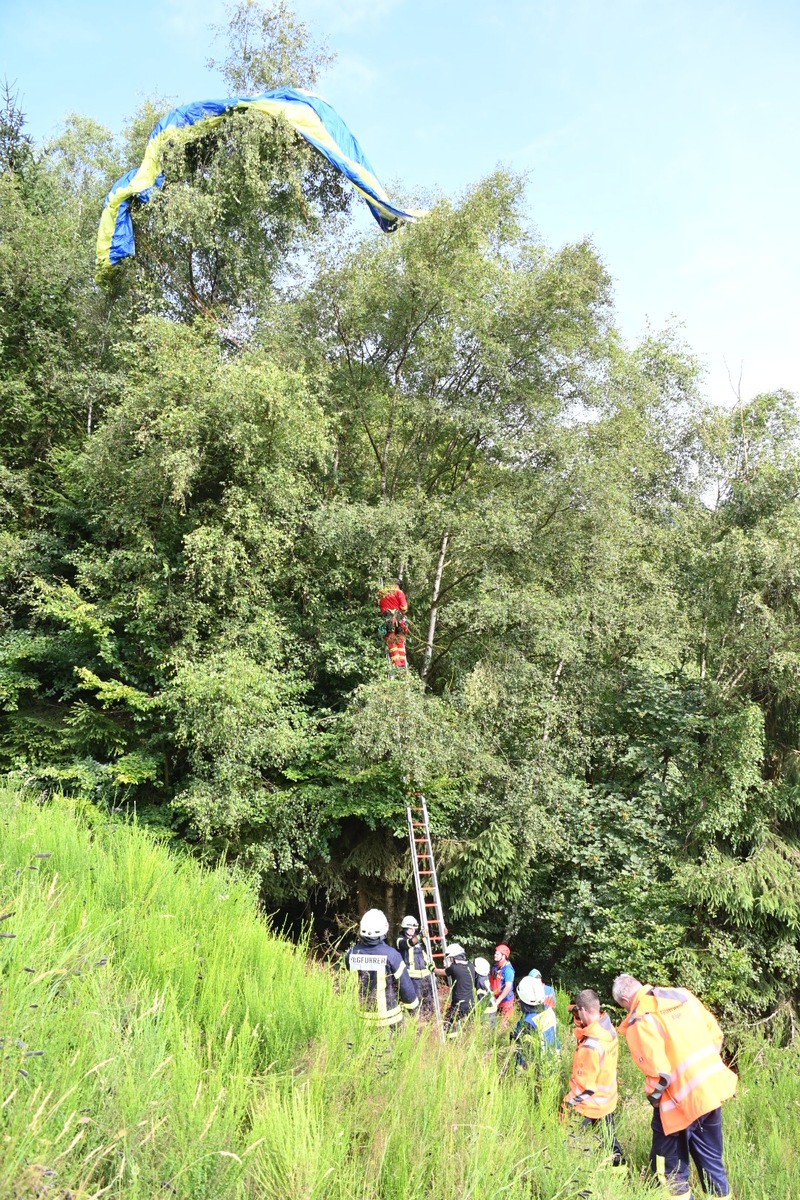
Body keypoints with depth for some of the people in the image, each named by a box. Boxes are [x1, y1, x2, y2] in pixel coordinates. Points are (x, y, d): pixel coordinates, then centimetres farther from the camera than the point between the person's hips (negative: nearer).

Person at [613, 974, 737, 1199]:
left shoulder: (639, 1020, -14)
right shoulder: (682, 994, 6)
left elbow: (658, 1072, -19)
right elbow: (716, 1034, 11)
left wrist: (652, 1097, 0)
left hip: (682, 1101, -7)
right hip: (713, 1087, 7)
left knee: (671, 1169, 11)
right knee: (710, 1158, 21)